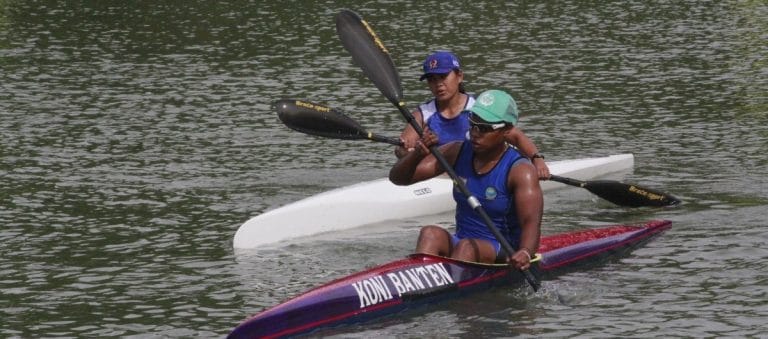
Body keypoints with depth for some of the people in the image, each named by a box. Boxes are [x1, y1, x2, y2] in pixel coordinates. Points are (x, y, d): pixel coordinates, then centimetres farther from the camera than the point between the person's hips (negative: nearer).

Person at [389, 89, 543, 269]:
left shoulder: (520, 170, -11)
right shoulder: (458, 153, 4)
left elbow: (531, 222, -26)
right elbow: (398, 177, 3)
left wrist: (525, 253, -49)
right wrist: (417, 154, -20)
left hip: (504, 255, -4)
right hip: (459, 244, 4)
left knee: (467, 247, -35)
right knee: (430, 234, -27)